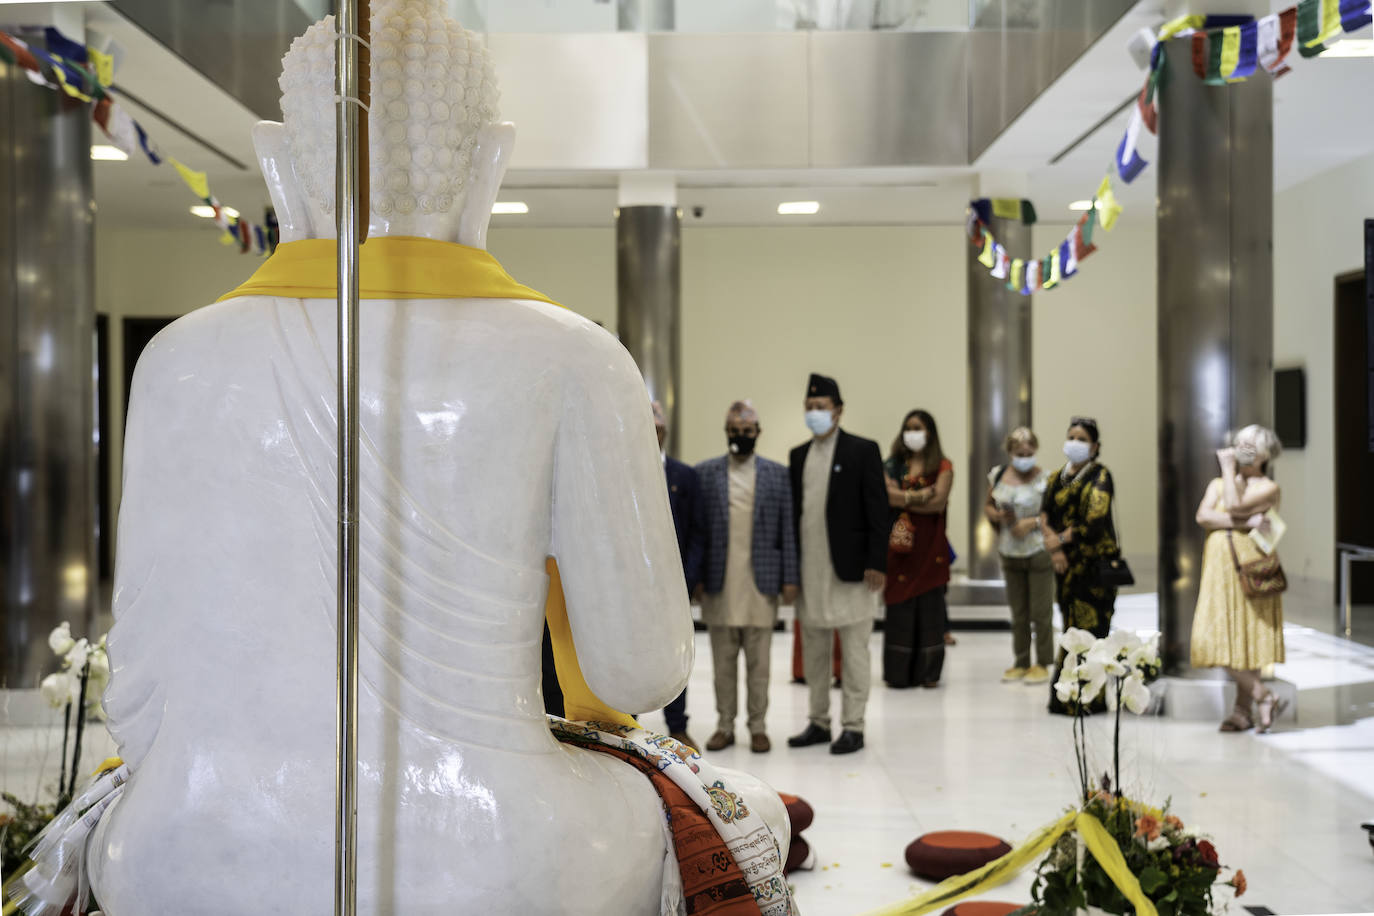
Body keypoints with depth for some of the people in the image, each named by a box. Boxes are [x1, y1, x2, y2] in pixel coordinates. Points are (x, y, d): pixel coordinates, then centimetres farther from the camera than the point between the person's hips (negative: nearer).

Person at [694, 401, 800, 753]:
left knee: (759, 661, 5)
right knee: (723, 661, 6)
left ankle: (758, 727, 13)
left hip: (761, 582, 0)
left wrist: (790, 578, -1)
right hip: (719, 583, 0)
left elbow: (788, 529, 4)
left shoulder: (777, 474, 6)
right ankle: (725, 726, 15)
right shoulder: (705, 473, 5)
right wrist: (695, 577, -2)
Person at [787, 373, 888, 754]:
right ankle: (818, 722, 21)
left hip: (848, 567, -5)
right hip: (808, 567, 6)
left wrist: (875, 563, -13)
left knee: (853, 649, -1)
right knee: (813, 648, 12)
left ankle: (853, 726, 6)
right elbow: (792, 509, 13)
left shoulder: (863, 451, -3)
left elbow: (877, 509, -6)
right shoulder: (799, 455, 12)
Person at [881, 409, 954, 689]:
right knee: (899, 605, -2)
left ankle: (928, 671, 5)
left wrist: (903, 498, -5)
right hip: (899, 541, 1)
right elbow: (886, 495, -6)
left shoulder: (942, 466, 6)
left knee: (929, 604, -2)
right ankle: (898, 672, 3)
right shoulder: (893, 464, 11)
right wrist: (920, 496, -10)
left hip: (929, 542, -1)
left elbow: (938, 502, -9)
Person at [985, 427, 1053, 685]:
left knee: (1041, 612, 0)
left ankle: (1042, 664, 10)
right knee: (1017, 612, 13)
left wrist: (1033, 522, -20)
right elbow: (988, 506, 15)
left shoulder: (1044, 479, -9)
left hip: (1039, 552, -5)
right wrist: (998, 515, -6)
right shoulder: (998, 475, 5)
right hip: (1009, 553, 5)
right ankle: (1020, 663, 22)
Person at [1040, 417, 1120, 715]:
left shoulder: (1100, 476, -4)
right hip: (1067, 565, 5)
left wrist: (1060, 539, -7)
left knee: (1090, 627, -6)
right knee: (1071, 626, 6)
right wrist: (1054, 549, -11)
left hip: (1095, 563, -5)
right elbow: (1045, 516, 6)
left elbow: (1095, 523, -14)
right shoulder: (1056, 478, 14)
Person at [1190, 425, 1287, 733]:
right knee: (1218, 638, -4)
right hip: (1219, 568, 5)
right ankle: (1264, 697, 3)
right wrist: (1246, 523, -14)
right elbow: (1203, 516, -2)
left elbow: (1234, 506, -15)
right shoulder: (1218, 484, 17)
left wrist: (1229, 468, -3)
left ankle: (1243, 709, 1)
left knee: (1245, 637, -6)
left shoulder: (1268, 488, 2)